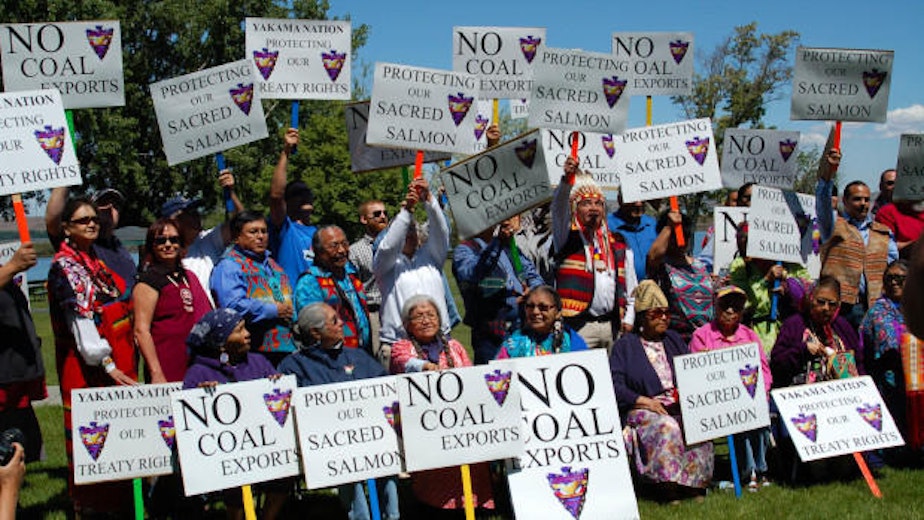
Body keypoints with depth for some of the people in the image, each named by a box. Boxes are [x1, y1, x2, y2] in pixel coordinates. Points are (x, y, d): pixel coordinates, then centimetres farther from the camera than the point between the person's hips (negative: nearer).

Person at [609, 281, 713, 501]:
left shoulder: (674, 339, 24)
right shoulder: (625, 345, 9)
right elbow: (615, 385, -3)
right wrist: (645, 401, -16)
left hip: (681, 406, 4)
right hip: (644, 409, -4)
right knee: (667, 426, -36)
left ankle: (695, 483, -23)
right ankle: (668, 485, -30)